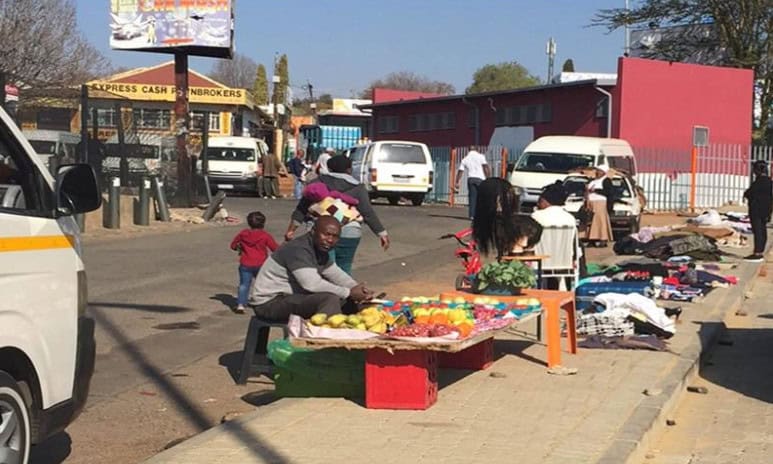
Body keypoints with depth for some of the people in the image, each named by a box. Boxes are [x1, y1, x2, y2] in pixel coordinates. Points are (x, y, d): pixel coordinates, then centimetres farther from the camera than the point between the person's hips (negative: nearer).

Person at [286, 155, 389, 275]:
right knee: (344, 269, 12)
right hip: (349, 233, 0)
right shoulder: (357, 188, 6)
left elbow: (302, 207, 7)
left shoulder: (317, 183, 10)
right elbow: (368, 213, 0)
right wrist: (382, 233, 3)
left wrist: (291, 229, 8)